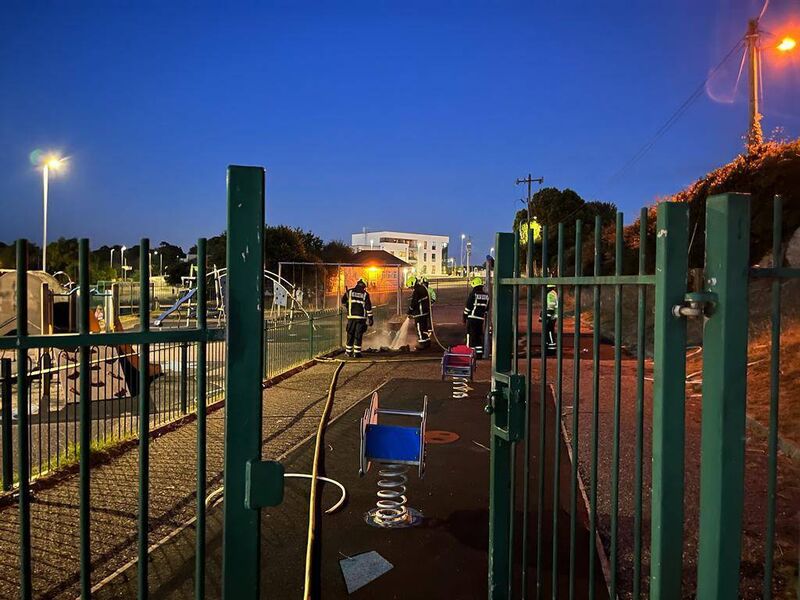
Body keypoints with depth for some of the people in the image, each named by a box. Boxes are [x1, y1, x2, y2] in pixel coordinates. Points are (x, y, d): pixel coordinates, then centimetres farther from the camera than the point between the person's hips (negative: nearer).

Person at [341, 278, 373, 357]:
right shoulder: (365, 294, -1)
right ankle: (356, 353, 1)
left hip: (351, 316, 2)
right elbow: (368, 307, -3)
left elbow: (343, 301, 13)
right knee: (358, 335, 2)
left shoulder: (350, 292, 3)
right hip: (361, 317, -2)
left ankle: (348, 351, 17)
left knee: (350, 334, 11)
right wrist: (370, 318, 1)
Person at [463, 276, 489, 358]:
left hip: (472, 318, -6)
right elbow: (486, 309, 14)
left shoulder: (473, 294, -10)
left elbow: (468, 307, -8)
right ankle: (479, 353, 15)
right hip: (481, 319, 6)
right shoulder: (486, 295, 9)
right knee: (479, 336, 13)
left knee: (471, 336, -1)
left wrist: (464, 318, 1)